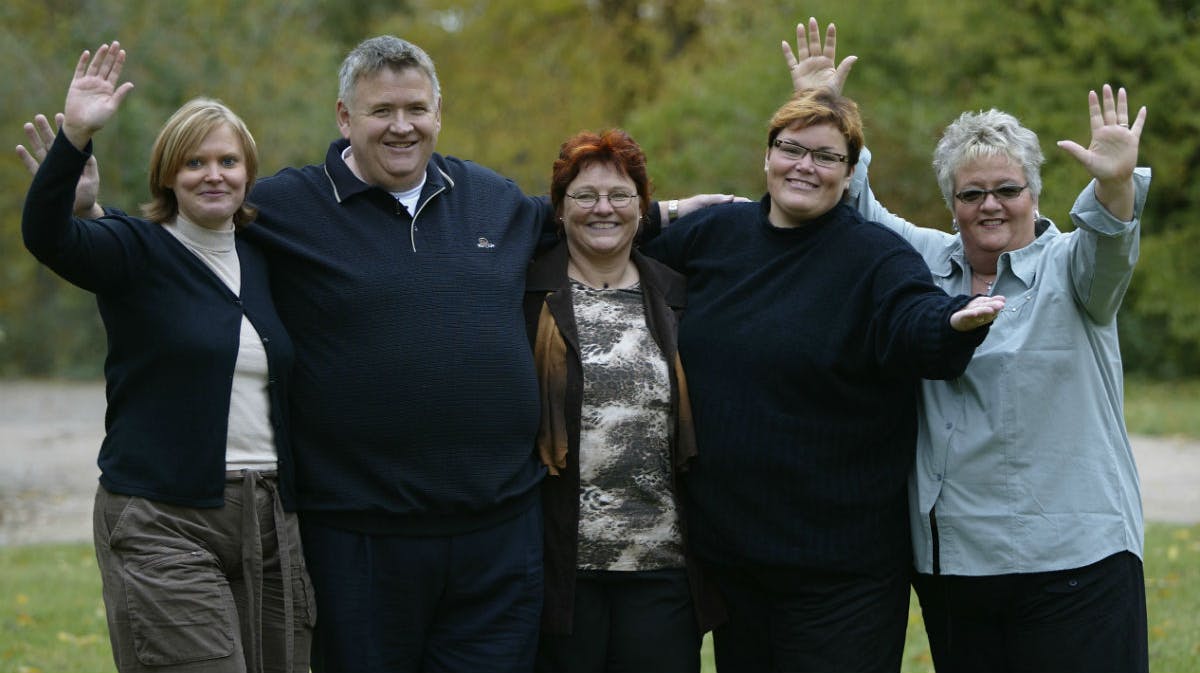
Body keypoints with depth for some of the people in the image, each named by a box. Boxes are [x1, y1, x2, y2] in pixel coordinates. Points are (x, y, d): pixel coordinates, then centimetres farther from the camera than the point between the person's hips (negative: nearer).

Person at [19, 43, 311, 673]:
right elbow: (46, 236, -20)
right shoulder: (138, 251, -1)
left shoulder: (263, 261, 15)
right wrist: (74, 137, -32)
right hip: (163, 525, -5)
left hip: (268, 522, 5)